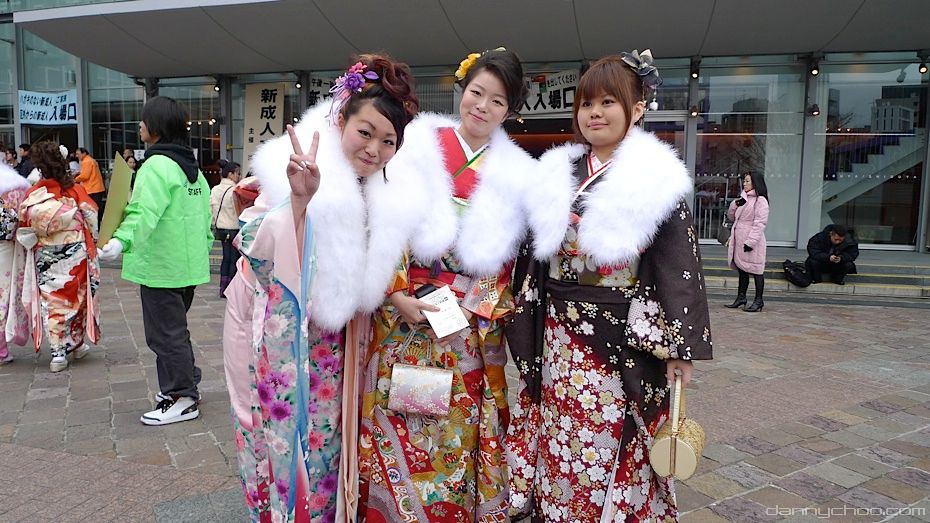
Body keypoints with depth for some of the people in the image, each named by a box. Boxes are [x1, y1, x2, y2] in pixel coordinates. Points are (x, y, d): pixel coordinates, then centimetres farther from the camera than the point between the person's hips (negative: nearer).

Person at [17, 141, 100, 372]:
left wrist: (35, 242, 15)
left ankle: (58, 352, 6)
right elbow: (92, 220, -4)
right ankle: (77, 343, 26)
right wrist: (92, 243, 9)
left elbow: (25, 232, -3)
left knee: (51, 303, 7)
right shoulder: (76, 191, -8)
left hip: (44, 258, 0)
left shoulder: (32, 196, -7)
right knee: (76, 298, 15)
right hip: (76, 255, 0)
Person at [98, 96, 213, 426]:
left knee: (165, 333, 0)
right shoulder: (191, 165, 12)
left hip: (161, 266, -9)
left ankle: (182, 399, 8)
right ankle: (184, 383, 31)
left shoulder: (157, 165, -16)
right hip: (189, 264, 9)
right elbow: (204, 212, 17)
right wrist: (204, 245, 26)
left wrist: (122, 240, -43)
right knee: (175, 328, 21)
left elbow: (144, 211, -31)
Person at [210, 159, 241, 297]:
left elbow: (211, 209, 10)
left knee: (226, 258, 14)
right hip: (234, 229, -7)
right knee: (234, 259, 1)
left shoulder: (214, 190, 7)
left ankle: (223, 289, 16)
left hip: (221, 228, 7)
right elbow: (239, 211, -15)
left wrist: (215, 226, 18)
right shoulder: (234, 191, -16)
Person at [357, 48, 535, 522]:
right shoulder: (419, 146, 2)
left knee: (461, 434, 9)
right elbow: (387, 224, -3)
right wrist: (398, 293, -10)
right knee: (400, 429, 5)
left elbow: (513, 254, 7)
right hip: (405, 314, -1)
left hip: (475, 325, 2)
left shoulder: (516, 173, 7)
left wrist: (484, 307, -3)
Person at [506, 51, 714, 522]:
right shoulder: (555, 174, 7)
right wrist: (524, 330, 10)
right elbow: (533, 258, 10)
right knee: (558, 450, 14)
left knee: (612, 452, 8)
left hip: (625, 341, -4)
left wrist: (681, 347, -9)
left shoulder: (657, 179, -6)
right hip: (559, 339, 4)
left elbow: (678, 266, -7)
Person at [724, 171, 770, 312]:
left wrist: (750, 242, -22)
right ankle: (741, 298, 23)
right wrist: (734, 205, 1)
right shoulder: (743, 199, 17)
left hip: (752, 243, -8)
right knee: (742, 270, 14)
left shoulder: (760, 201, -10)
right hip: (739, 241, 8)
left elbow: (759, 224, -17)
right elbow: (731, 217, 19)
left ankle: (758, 300, 7)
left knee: (755, 270, 0)